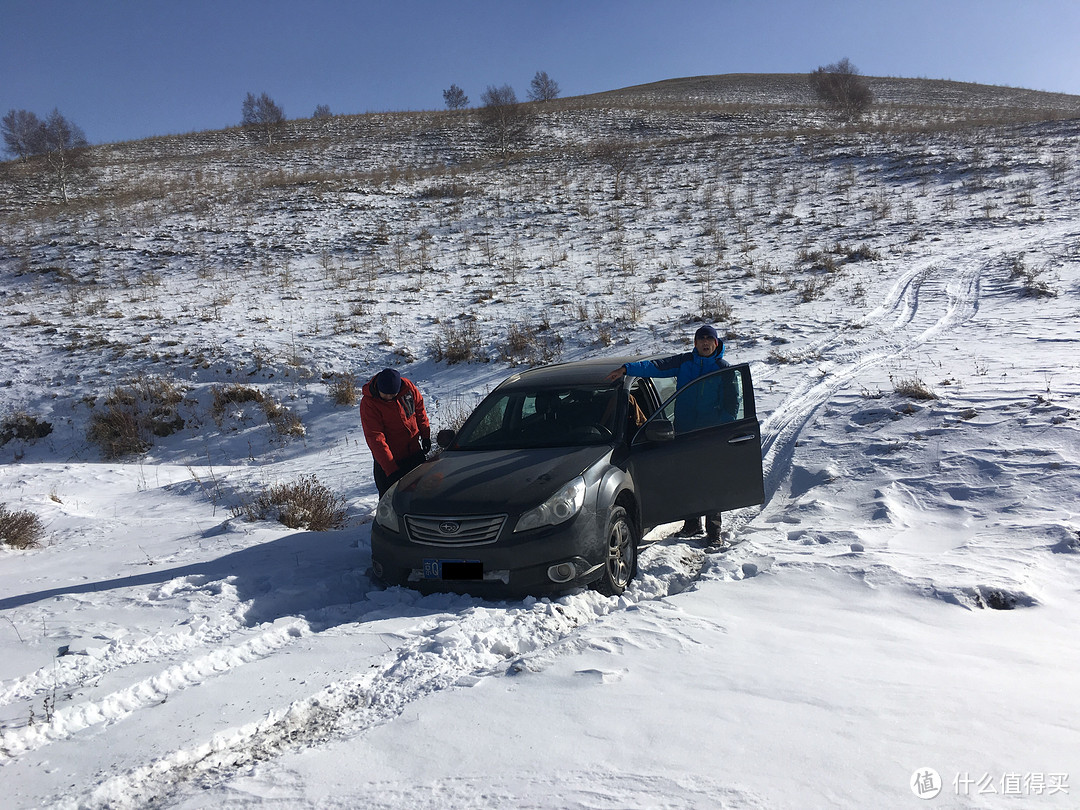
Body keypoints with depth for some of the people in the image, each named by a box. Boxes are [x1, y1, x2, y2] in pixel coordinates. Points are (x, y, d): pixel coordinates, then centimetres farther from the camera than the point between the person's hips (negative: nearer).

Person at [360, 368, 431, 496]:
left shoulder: (407, 386, -12)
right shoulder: (368, 403, -23)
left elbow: (419, 408, 8)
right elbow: (375, 439, -25)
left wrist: (425, 436, 10)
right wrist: (390, 469, -30)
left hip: (415, 452, 5)